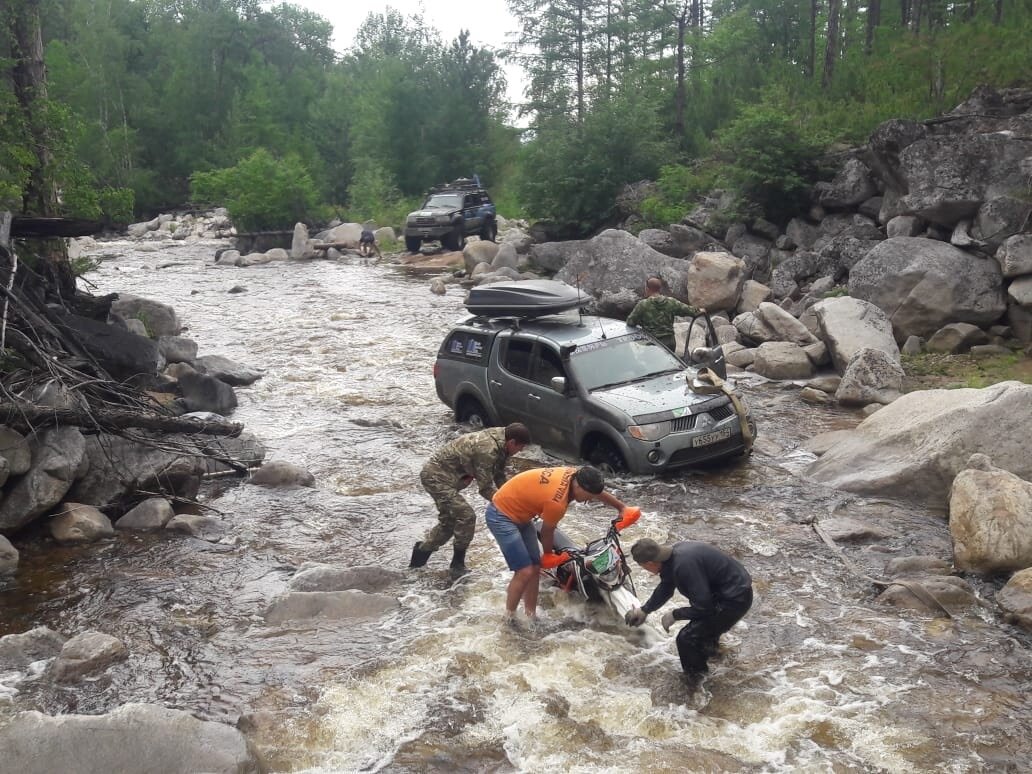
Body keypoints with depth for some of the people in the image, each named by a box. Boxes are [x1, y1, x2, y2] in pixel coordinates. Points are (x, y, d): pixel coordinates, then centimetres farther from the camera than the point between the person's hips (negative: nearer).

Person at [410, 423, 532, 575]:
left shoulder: (498, 441, 1)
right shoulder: (487, 450, -29)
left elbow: (499, 476, 10)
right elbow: (486, 488, -24)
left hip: (436, 474, 10)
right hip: (436, 476, -10)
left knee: (449, 521, 19)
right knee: (466, 516, -11)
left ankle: (421, 551, 35)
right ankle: (458, 564, 2)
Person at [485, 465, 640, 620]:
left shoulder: (574, 475, -9)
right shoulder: (557, 502, -32)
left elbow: (599, 492, 13)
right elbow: (547, 532, -11)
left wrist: (622, 508, 25)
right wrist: (548, 554, 8)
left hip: (519, 514, 10)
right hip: (501, 516, -10)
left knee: (535, 568, 9)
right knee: (525, 572, -15)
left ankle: (531, 618, 19)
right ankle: (508, 621, -1)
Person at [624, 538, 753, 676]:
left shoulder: (684, 565, -30)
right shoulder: (674, 552, 1)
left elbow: (703, 606, -24)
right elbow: (665, 588, 20)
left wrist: (675, 615, -10)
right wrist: (644, 610, 29)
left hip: (735, 600, -10)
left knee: (687, 638, -9)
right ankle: (710, 646, 60)